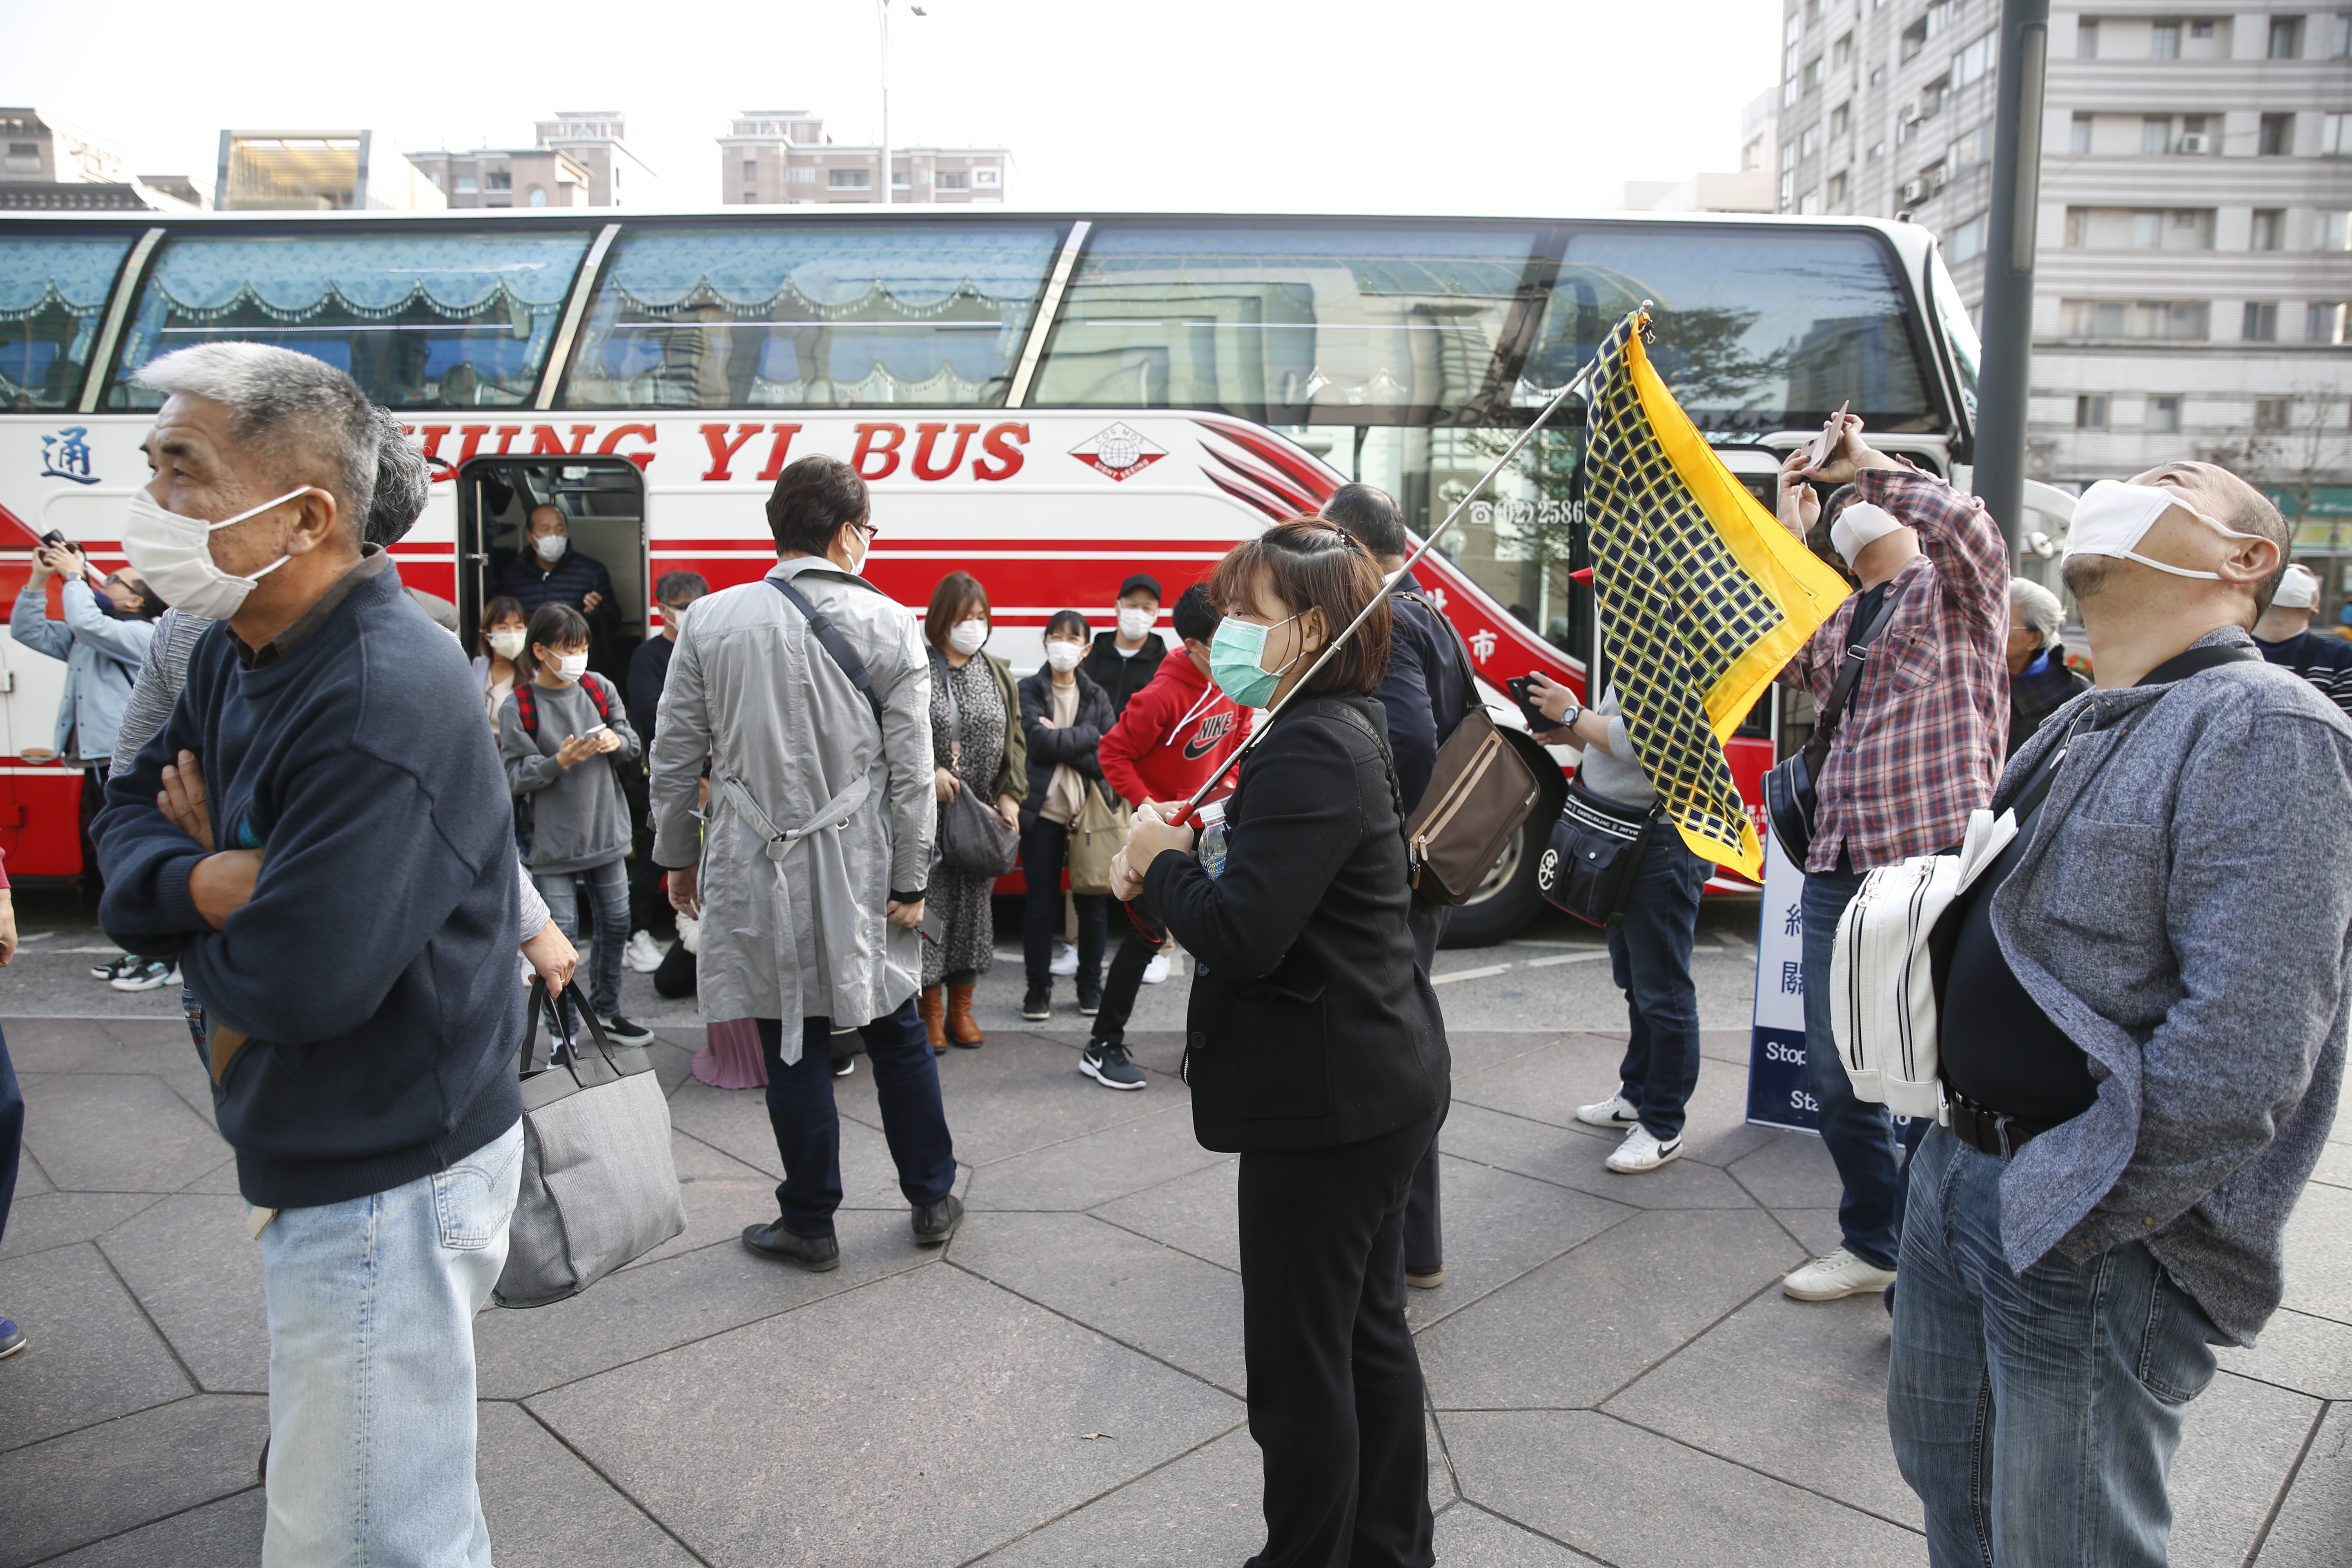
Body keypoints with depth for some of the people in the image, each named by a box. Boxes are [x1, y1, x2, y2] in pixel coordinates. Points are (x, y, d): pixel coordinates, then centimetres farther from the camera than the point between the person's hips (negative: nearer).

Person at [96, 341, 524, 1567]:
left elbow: (295, 981, -28)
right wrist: (202, 881, -17)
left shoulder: (382, 702, -26)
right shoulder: (237, 652, 5)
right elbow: (130, 821, 6)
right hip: (318, 1156, 9)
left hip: (385, 1181, -9)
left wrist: (198, 890, -7)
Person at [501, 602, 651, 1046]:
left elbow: (636, 746, 10)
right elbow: (516, 776, -10)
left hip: (606, 832, 5)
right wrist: (561, 762, -24)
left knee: (616, 922, 14)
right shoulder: (519, 706, -8)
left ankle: (606, 1010, 32)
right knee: (561, 934, -2)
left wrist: (618, 741, -12)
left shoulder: (599, 688, 3)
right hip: (553, 839, -4)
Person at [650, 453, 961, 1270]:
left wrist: (678, 856, 15)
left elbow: (674, 756, 3)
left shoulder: (711, 619, -2)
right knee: (896, 1031, 15)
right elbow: (911, 771, -5)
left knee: (795, 1047, 9)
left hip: (756, 868, 0)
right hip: (858, 868, 0)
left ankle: (810, 1225, 22)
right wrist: (909, 880, 2)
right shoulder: (889, 625, -4)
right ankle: (932, 1200, 29)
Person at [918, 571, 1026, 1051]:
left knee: (975, 901, 9)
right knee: (931, 903, -3)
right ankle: (932, 1011, 11)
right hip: (929, 813, -4)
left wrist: (1010, 795, 1)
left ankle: (961, 1007, 22)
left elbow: (1015, 740, 12)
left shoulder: (999, 674, 11)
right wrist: (929, 772, -19)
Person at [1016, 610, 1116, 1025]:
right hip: (1043, 809, -2)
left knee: (1092, 901, 6)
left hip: (1090, 809, 2)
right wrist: (1087, 735, -9)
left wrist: (1060, 741, -10)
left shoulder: (1097, 697, 10)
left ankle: (1091, 984, 19)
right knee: (1042, 903, 3)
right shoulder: (1028, 691, 3)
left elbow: (1108, 758, -2)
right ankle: (1038, 988, 14)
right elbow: (1040, 742, -14)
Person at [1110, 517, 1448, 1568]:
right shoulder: (1341, 732, 11)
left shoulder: (1311, 754, -23)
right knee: (1369, 1332, 22)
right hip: (1380, 1086, 11)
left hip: (1325, 1105, -11)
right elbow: (1269, 879, 13)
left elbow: (1241, 936, -29)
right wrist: (1169, 867, -4)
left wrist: (1161, 862, -12)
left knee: (1300, 1364, 4)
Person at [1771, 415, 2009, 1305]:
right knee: (1836, 1073, 12)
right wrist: (1788, 534, 6)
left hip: (1935, 862, -6)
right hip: (1838, 864, 7)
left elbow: (1969, 526, -17)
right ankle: (1872, 1244, 29)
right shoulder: (1837, 613, 22)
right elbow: (1790, 667, 4)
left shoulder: (1956, 589, 4)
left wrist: (1867, 462, -6)